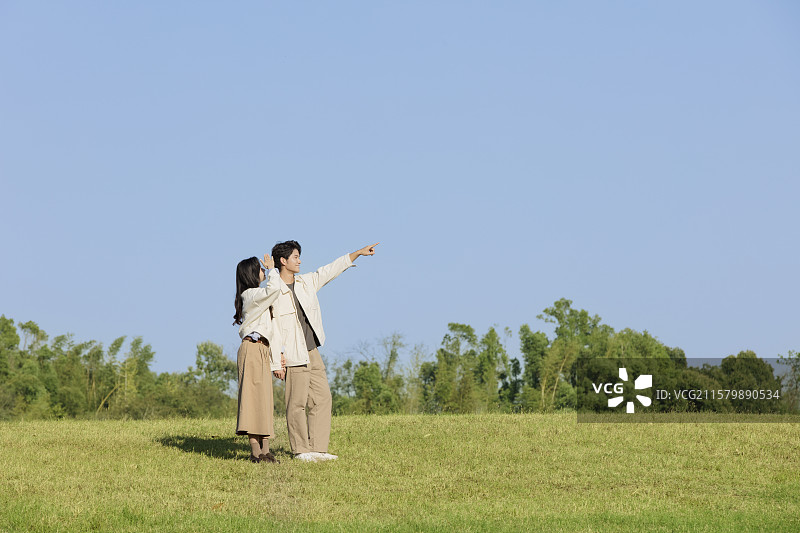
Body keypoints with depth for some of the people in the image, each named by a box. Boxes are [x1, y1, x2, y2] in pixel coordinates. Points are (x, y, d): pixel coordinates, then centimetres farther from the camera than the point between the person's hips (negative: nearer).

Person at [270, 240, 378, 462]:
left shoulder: (306, 282, 10)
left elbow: (330, 271, 20)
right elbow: (270, 328, -11)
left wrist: (358, 253, 20)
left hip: (312, 352, 8)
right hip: (294, 356, -8)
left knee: (322, 398, 5)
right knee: (297, 403, -3)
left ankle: (318, 449, 9)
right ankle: (300, 450, 5)